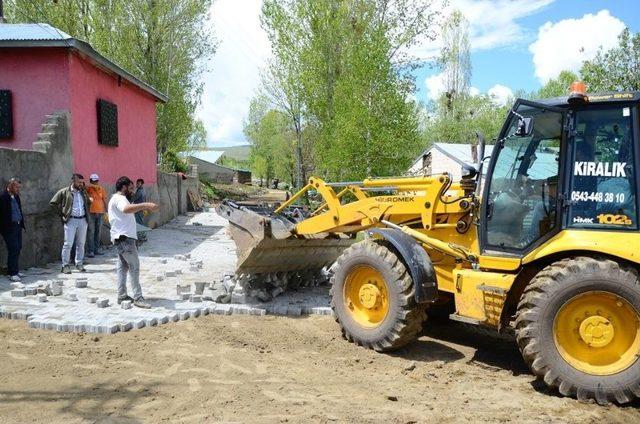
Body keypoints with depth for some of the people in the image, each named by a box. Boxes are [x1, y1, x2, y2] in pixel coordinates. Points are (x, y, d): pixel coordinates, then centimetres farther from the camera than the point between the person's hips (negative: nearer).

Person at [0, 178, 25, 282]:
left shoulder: (16, 196, 12)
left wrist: (22, 223, 14)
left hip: (18, 226, 8)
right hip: (9, 228, -8)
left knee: (18, 249, 12)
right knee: (13, 250, -7)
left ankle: (16, 270, 22)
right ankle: (12, 273, -1)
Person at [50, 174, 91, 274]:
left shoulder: (83, 192, 14)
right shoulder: (64, 192, -1)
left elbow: (89, 203, 30)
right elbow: (53, 203, 1)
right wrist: (62, 214, -3)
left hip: (83, 220, 4)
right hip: (71, 220, -4)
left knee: (81, 243, 8)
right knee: (68, 244, -5)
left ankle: (79, 264, 18)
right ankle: (65, 265, 3)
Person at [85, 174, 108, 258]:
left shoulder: (101, 189, 9)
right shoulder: (87, 189, -3)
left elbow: (105, 199, 12)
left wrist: (107, 211, 9)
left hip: (100, 213, 5)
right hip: (91, 213, -4)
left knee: (98, 232, 9)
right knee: (91, 232, -6)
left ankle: (97, 249, 17)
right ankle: (90, 251, -5)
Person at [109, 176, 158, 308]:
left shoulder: (118, 199, 21)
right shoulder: (119, 198, -13)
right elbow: (126, 208, -37)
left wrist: (143, 207, 20)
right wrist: (145, 205, -43)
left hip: (124, 238, 11)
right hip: (124, 238, -11)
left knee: (123, 267, 12)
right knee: (134, 267, -10)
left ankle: (122, 296, 17)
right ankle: (138, 298, -9)